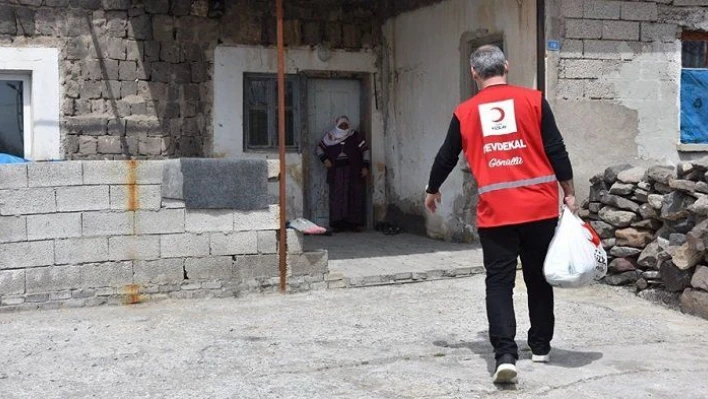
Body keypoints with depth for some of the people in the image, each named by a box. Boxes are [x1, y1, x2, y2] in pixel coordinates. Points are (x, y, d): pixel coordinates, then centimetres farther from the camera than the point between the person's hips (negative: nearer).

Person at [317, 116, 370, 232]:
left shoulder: (355, 136, 7)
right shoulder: (330, 137, 10)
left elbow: (366, 150, 7)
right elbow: (319, 148, 20)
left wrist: (365, 166, -2)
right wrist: (324, 159, 3)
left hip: (353, 172, -1)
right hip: (336, 172, 1)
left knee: (354, 196, -5)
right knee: (337, 196, -5)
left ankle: (354, 223, -3)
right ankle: (338, 224, -4)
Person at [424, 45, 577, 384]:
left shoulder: (465, 112, 5)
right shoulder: (533, 100, 1)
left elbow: (447, 157, 16)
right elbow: (556, 150, -1)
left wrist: (432, 191, 33)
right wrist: (569, 193, 8)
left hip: (495, 211, -1)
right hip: (539, 206, 1)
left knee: (499, 283, 2)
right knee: (538, 278, 16)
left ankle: (505, 355, -12)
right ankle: (540, 346, 27)